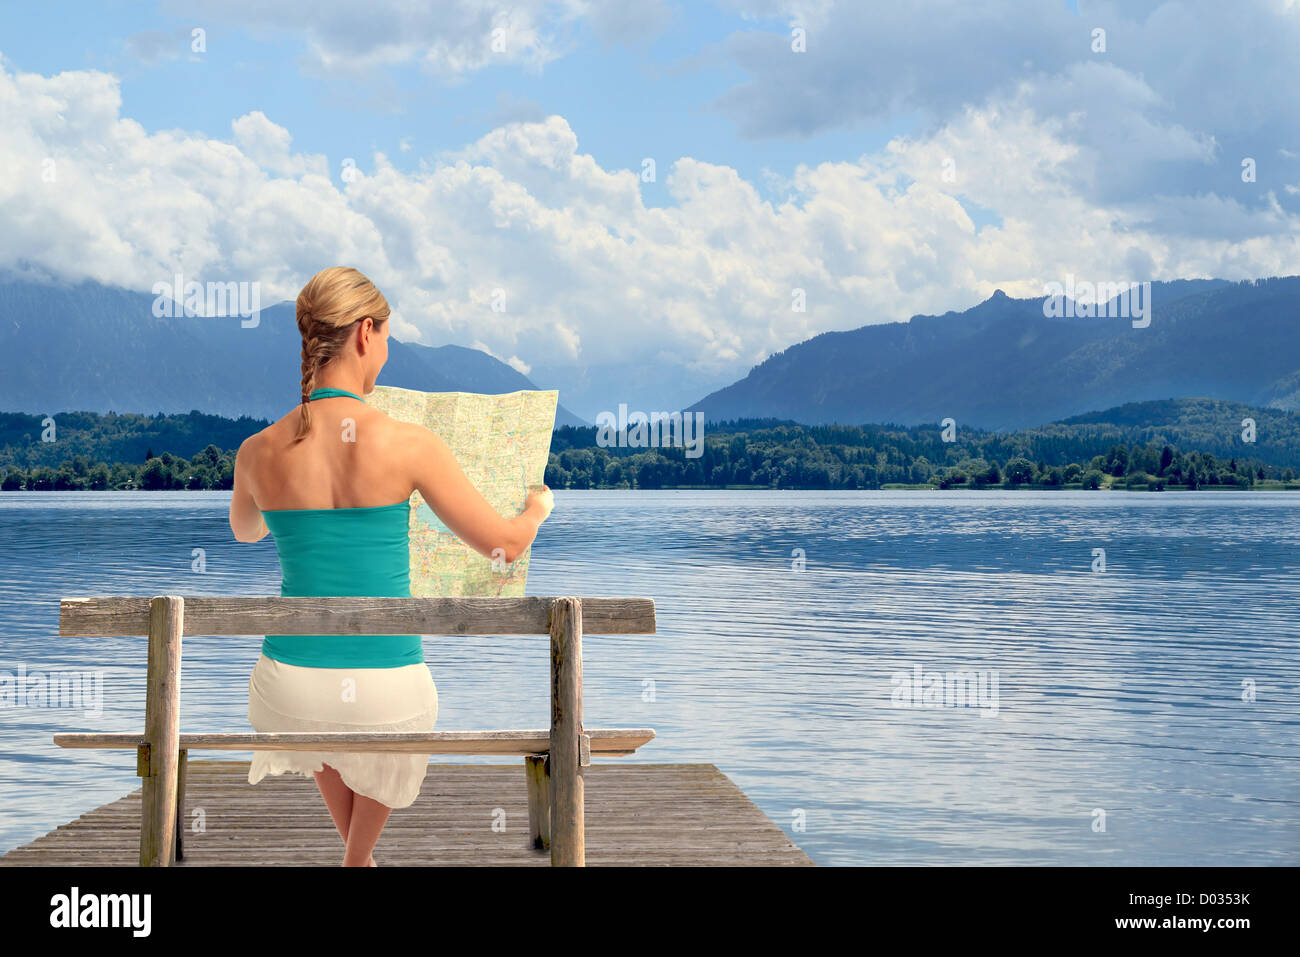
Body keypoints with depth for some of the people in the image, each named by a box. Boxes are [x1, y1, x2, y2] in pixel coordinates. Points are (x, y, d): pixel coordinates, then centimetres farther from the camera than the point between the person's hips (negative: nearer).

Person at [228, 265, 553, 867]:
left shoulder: (258, 453, -6)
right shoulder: (409, 445, -14)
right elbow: (506, 545, -3)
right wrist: (538, 506, 19)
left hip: (292, 687, 2)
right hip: (387, 691, -2)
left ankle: (354, 845, 52)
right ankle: (358, 858, 46)